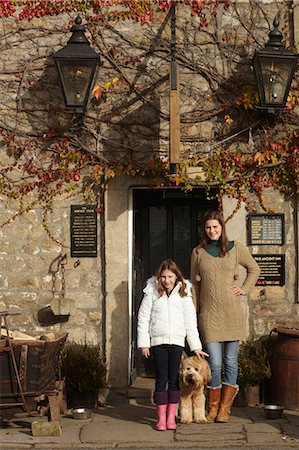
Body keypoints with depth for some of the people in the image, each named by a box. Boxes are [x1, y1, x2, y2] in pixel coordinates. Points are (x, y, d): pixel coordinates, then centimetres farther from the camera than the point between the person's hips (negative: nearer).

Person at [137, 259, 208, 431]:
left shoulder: (184, 293, 5)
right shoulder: (152, 291, 2)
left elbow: (190, 321, 8)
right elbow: (143, 318, 4)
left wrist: (196, 346, 6)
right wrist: (143, 343, -1)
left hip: (177, 341, 1)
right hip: (158, 340, -1)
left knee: (174, 379, 3)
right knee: (161, 378, -1)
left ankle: (171, 417, 11)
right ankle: (161, 418, 5)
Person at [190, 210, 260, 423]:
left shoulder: (236, 248, 5)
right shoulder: (198, 252, 8)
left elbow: (254, 269, 20)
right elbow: (195, 284, 13)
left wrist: (244, 289, 5)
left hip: (232, 312, 1)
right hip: (209, 313, 0)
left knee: (231, 361, 4)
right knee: (215, 363, -5)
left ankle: (225, 407, 14)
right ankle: (213, 407, 11)